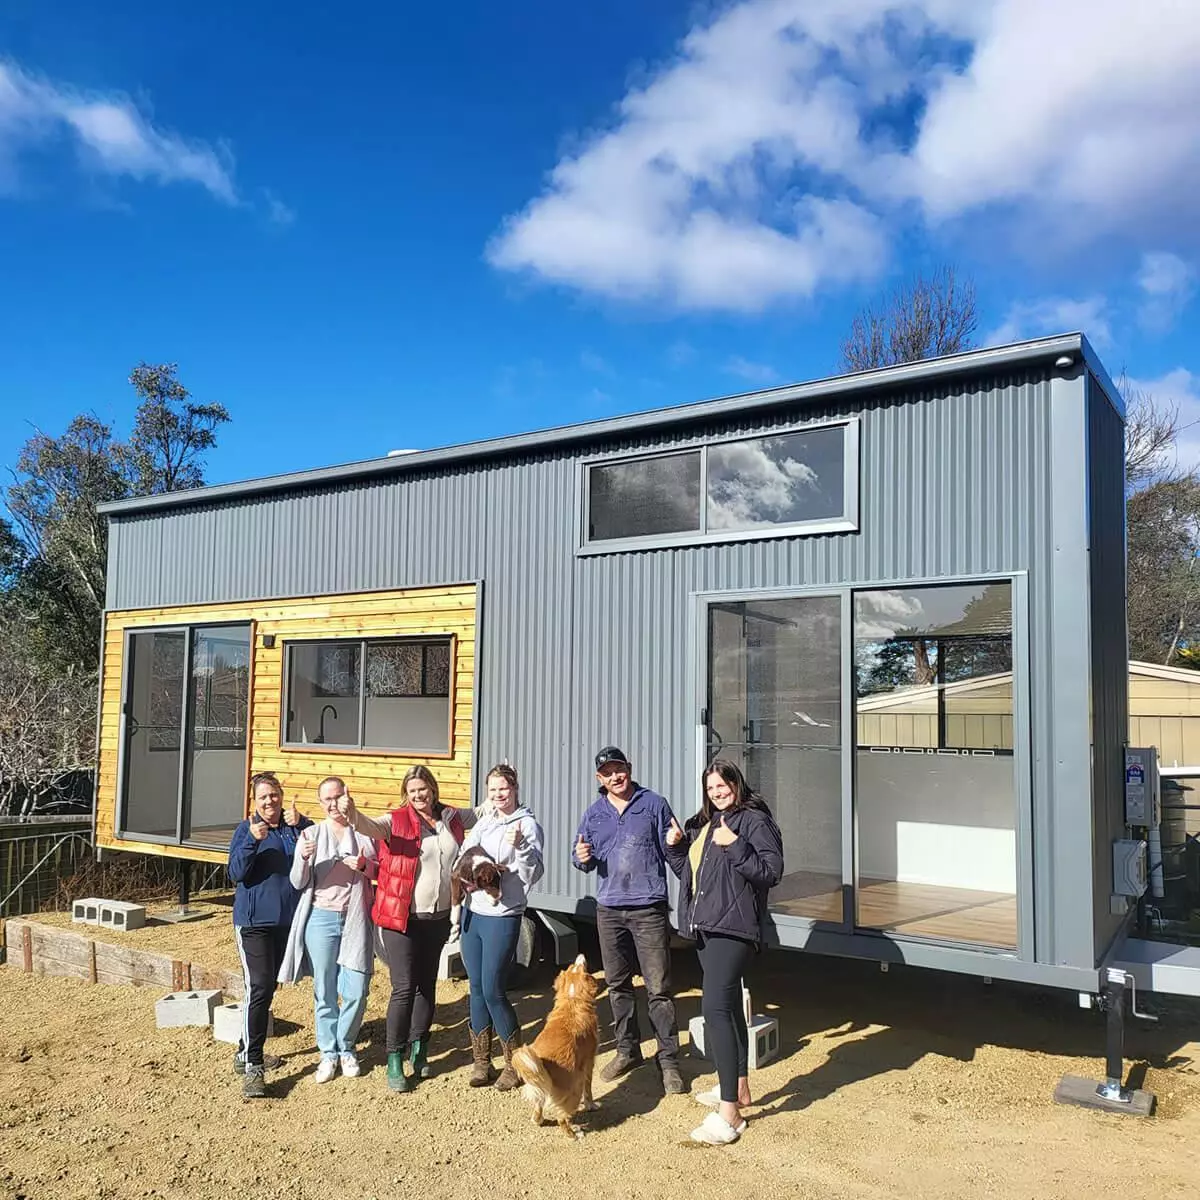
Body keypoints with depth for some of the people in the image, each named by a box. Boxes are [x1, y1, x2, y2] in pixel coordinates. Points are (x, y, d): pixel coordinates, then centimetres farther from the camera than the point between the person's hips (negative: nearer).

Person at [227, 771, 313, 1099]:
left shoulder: (295, 827, 3)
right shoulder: (245, 830, -3)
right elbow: (236, 872, -13)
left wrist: (301, 824, -27)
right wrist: (252, 840, -26)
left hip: (286, 921, 4)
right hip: (254, 921, -4)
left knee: (268, 987, 15)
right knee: (258, 988, -14)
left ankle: (247, 1051, 31)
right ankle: (251, 1066, -11)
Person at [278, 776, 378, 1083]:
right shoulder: (310, 834, 4)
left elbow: (383, 871, 8)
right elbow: (298, 883, 2)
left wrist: (365, 866, -13)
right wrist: (304, 858, -18)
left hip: (356, 920, 0)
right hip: (321, 918, 0)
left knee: (356, 992, -1)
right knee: (324, 992, 6)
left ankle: (346, 1048, 22)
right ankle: (328, 1053, 22)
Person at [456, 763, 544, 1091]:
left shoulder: (527, 824, -7)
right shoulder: (484, 822, 10)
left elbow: (533, 874, -13)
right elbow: (464, 858, 10)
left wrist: (520, 845, -27)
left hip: (502, 917, -6)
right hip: (473, 912, 6)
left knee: (493, 991, -4)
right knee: (477, 988, 10)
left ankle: (515, 1062, 13)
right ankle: (481, 1061, 22)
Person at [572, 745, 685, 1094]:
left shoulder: (653, 804, -2)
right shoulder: (594, 813, 8)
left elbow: (672, 853, 1)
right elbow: (582, 858, 14)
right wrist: (582, 857, -10)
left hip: (648, 909, -4)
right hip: (608, 909, 4)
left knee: (658, 988, -4)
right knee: (617, 985, 15)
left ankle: (669, 1061, 6)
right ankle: (627, 1050, 30)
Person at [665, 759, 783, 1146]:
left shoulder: (755, 820, -8)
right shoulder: (703, 823, 17)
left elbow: (772, 870, -16)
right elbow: (688, 871, 23)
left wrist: (735, 845, -24)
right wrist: (674, 847, 6)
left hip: (733, 929, -9)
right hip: (706, 928, 9)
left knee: (716, 1008, -17)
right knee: (728, 1005, 20)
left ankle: (729, 1113, -15)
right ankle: (738, 1087, 35)